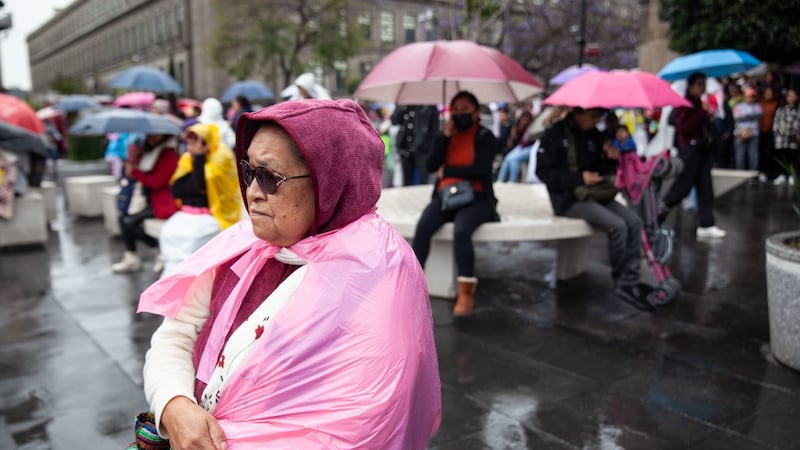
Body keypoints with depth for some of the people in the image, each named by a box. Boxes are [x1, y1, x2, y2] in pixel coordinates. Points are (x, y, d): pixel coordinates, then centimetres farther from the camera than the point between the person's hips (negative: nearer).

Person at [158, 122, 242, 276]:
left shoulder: (222, 157, -8)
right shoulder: (187, 158, 10)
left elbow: (201, 184, -21)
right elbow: (176, 191, 3)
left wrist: (199, 157, -17)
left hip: (213, 216, -6)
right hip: (188, 213, 6)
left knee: (192, 235, -26)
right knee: (168, 232, -16)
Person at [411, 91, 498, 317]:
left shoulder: (485, 136, 2)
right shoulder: (446, 134, 15)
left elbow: (481, 169, -13)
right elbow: (431, 166, 2)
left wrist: (447, 170, -6)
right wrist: (445, 136, -5)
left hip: (475, 198, -4)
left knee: (461, 231, -34)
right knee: (423, 226, -27)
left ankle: (466, 293, -23)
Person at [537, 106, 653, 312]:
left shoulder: (595, 135, 11)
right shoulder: (554, 135, -7)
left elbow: (603, 171, 15)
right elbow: (543, 171, -11)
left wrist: (611, 159, -8)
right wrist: (579, 178, -20)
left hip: (597, 195, 7)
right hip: (570, 199, -6)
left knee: (634, 222, -15)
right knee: (617, 226, -24)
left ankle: (629, 284, -13)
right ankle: (620, 281, -3)